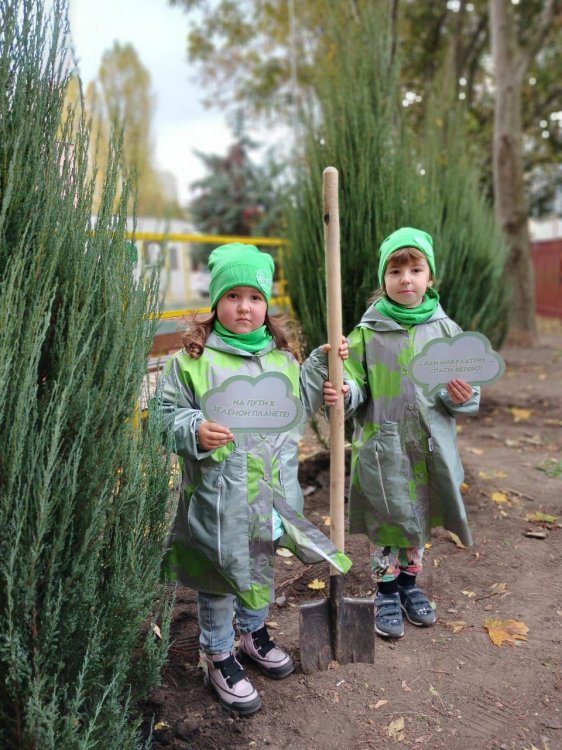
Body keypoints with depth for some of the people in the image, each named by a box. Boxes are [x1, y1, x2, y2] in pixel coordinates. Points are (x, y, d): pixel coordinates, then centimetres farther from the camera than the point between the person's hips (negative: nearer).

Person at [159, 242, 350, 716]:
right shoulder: (195, 358, -11)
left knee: (261, 565, 23)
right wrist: (194, 431, -26)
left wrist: (322, 367, 4)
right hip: (218, 492, -5)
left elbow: (301, 405, 15)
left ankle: (255, 634, 49)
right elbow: (169, 411, -8)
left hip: (272, 489, 5)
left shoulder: (281, 355, 6)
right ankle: (219, 658, 33)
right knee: (220, 574, 10)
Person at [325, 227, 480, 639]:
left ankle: (409, 583, 41)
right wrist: (344, 392, -24)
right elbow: (358, 391, -3)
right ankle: (386, 593, 30)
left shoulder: (445, 330, -1)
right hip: (384, 447, -2)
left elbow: (463, 390, 6)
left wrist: (462, 397, -16)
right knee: (388, 522, 9)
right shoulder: (368, 332, -7)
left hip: (431, 447, 3)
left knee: (419, 521, 18)